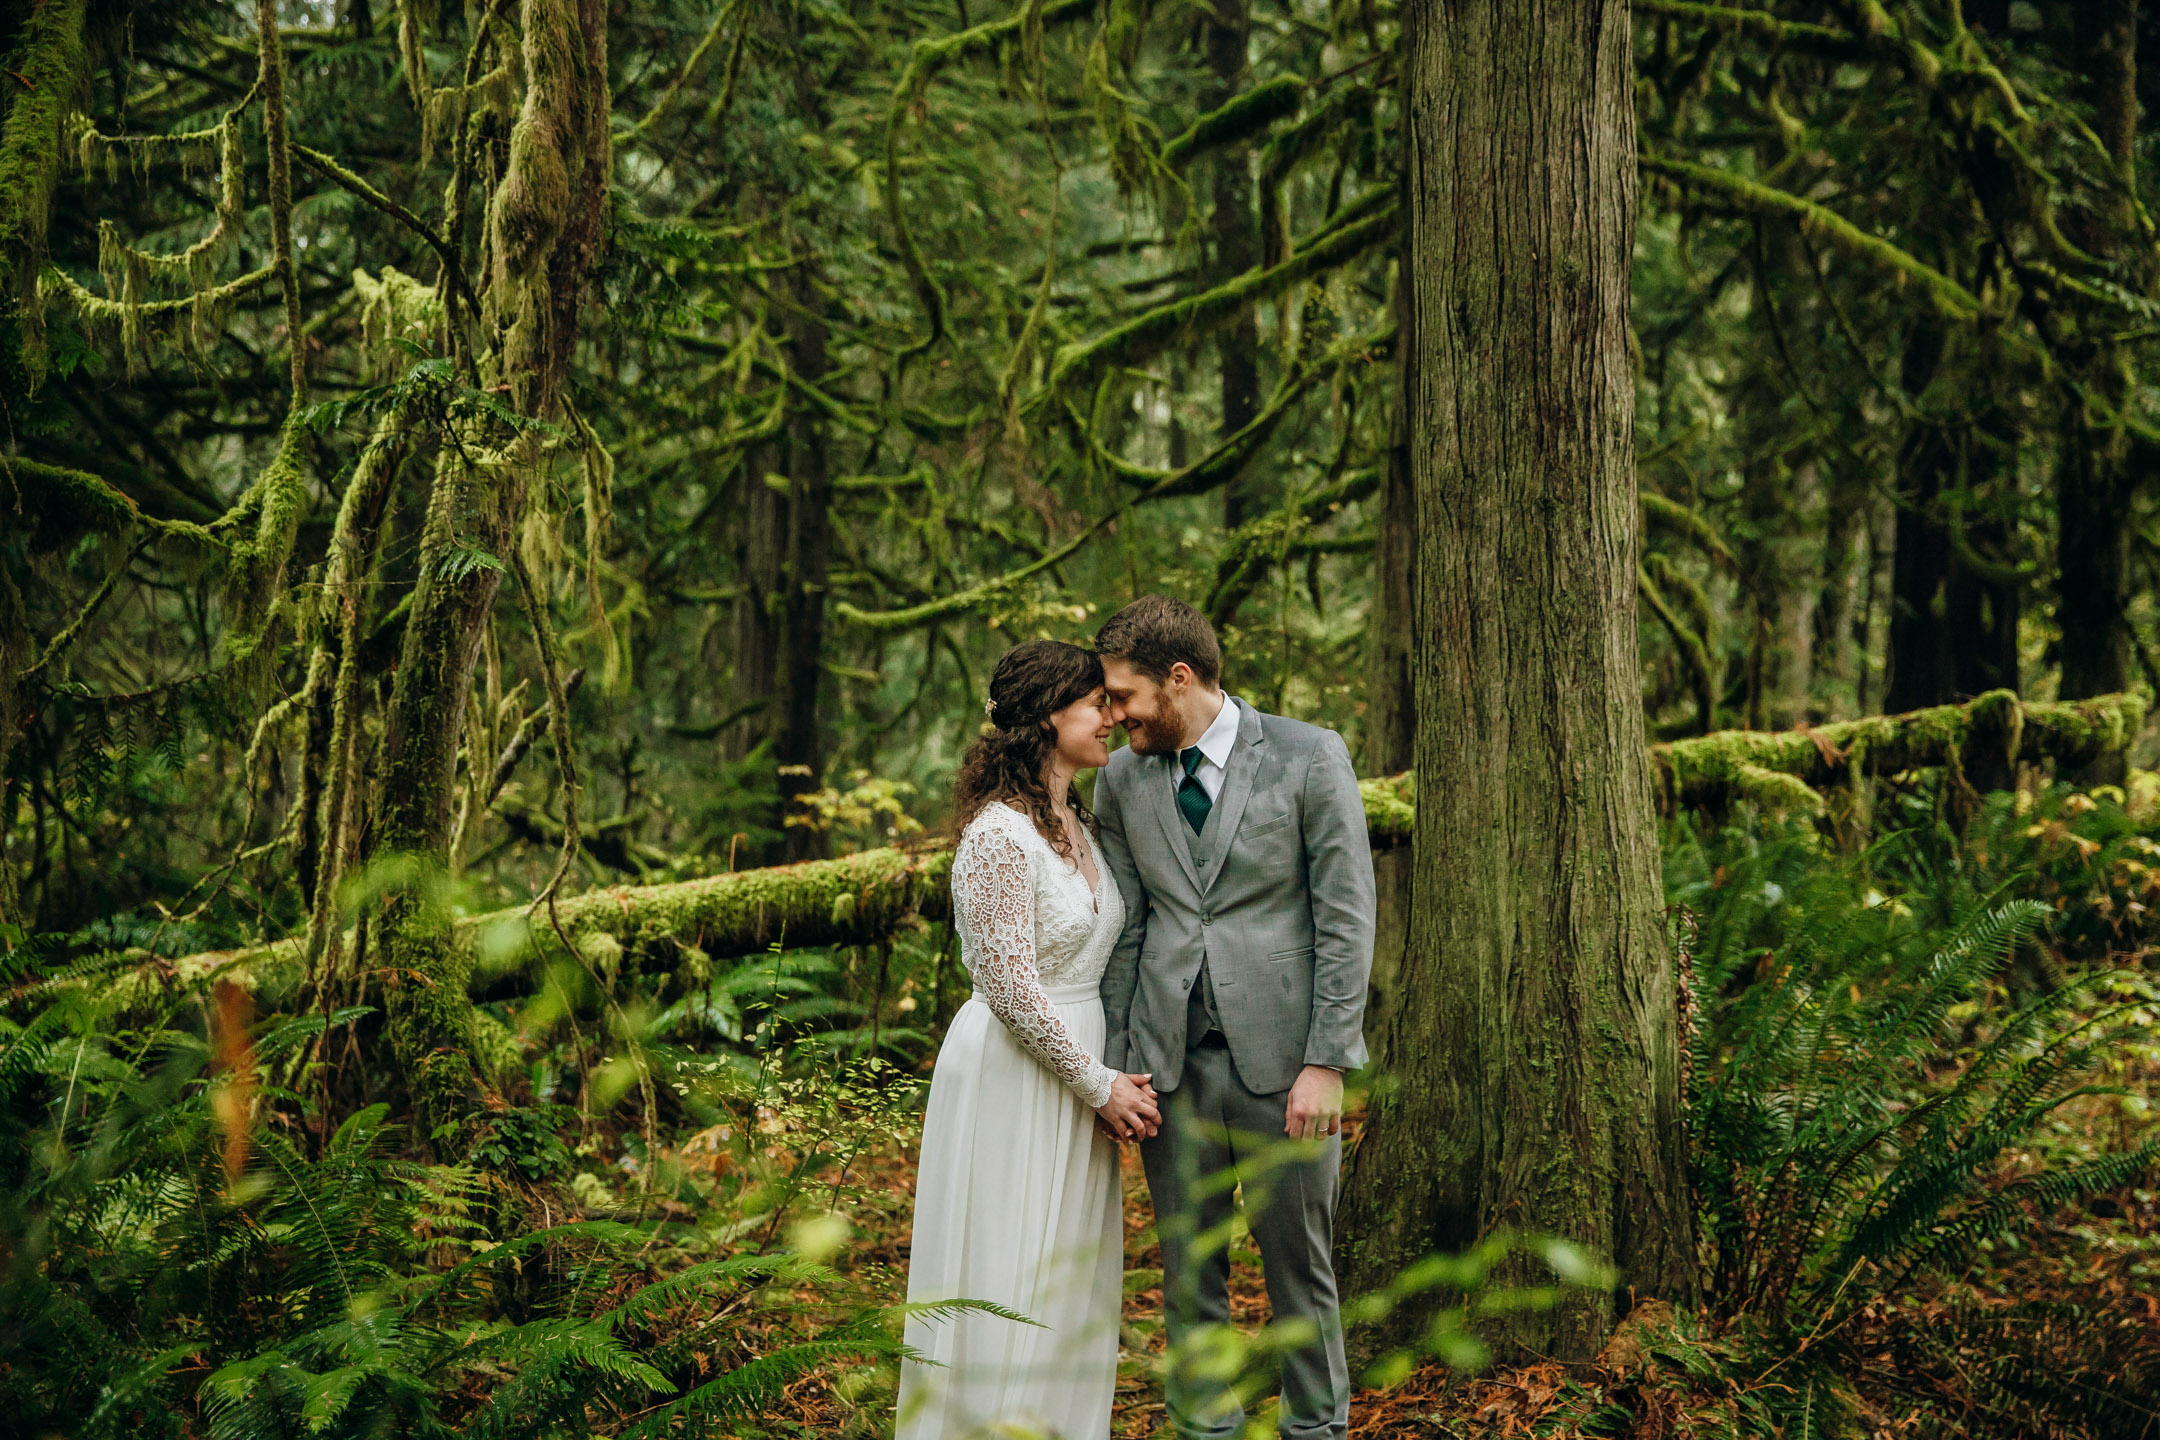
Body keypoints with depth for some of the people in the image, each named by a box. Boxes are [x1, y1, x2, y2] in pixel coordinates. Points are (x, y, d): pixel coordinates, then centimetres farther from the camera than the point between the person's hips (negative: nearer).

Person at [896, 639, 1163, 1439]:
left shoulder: (1079, 826, 10)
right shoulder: (1000, 835, -18)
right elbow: (1012, 989, -20)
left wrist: (1118, 1077, 4)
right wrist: (1100, 1086, -14)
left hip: (1075, 1079, 9)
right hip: (1010, 1077, -9)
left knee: (1071, 1283, 14)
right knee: (1005, 1287, -1)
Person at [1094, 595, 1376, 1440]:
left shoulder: (1310, 758, -4)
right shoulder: (1122, 780, 8)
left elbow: (1346, 919, -6)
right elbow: (1123, 932, 10)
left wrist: (1326, 1063, -11)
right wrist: (1113, 1067, 2)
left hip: (1280, 1054, -3)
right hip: (1170, 1056, 3)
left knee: (1299, 1265, 6)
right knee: (1189, 1273, 7)